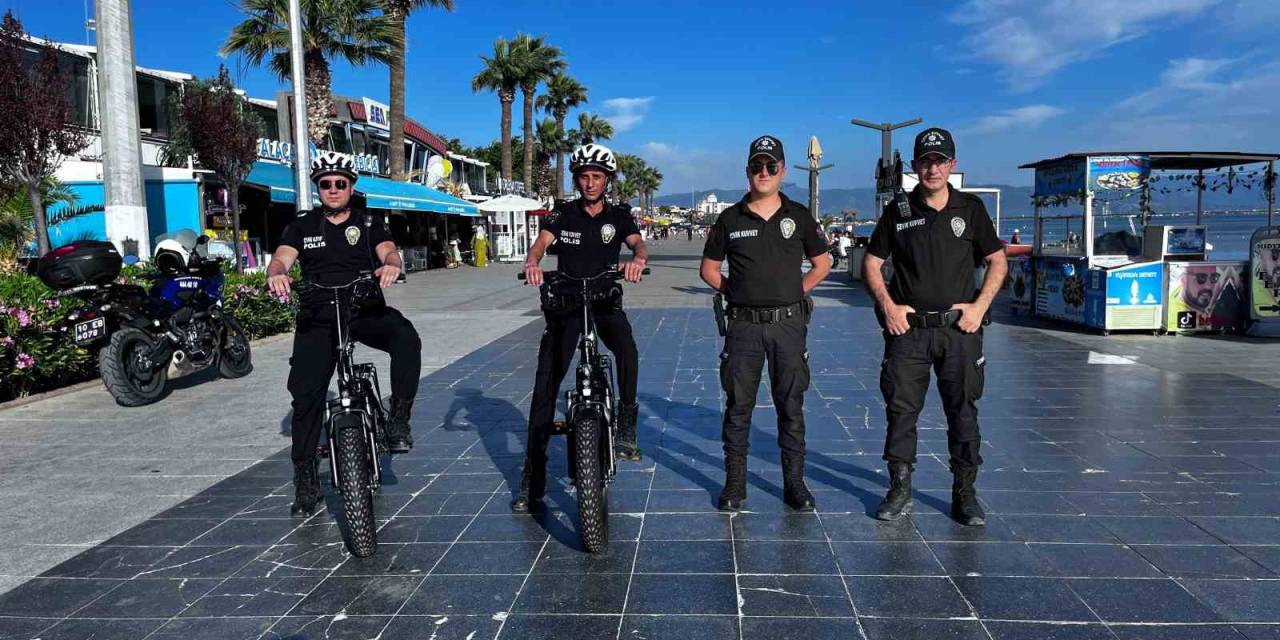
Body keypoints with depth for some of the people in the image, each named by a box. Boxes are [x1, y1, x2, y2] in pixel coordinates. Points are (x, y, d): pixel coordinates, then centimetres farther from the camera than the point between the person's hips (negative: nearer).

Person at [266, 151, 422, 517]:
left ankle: (398, 419, -20)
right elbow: (281, 258, -2)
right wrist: (276, 274, -28)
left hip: (366, 311, -1)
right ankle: (305, 478, 5)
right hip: (318, 318, 1)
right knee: (306, 392, -9)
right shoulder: (302, 226, 13)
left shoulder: (370, 223, 12)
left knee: (406, 338, -32)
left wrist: (390, 265, -32)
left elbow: (389, 251, -5)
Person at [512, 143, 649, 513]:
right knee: (545, 387, -5)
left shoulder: (618, 215, 5)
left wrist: (638, 259, -36)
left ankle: (626, 426, -16)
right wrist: (532, 262, -36)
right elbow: (541, 243, -12)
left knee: (626, 347, -34)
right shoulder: (564, 214, 3)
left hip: (605, 303, 0)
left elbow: (638, 243, -11)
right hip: (565, 305, 0)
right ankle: (532, 481, 3)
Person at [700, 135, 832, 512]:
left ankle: (794, 483, 17)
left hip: (788, 323, 0)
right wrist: (733, 291, 1)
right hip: (744, 325, 0)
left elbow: (822, 264, 14)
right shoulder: (730, 219, 5)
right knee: (738, 407, 4)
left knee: (791, 407, 6)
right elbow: (708, 269, 13)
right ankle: (734, 484, 14)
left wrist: (797, 292, 3)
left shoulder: (799, 216, 5)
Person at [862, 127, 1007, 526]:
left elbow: (997, 261, 10)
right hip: (908, 328, 0)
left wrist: (980, 305, -2)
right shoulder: (898, 212, 4)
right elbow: (871, 263, 9)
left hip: (959, 328, 0)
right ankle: (900, 489, 14)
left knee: (963, 411, 5)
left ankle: (965, 493, 17)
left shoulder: (970, 209, 5)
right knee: (901, 409, 2)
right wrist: (887, 305, -4)